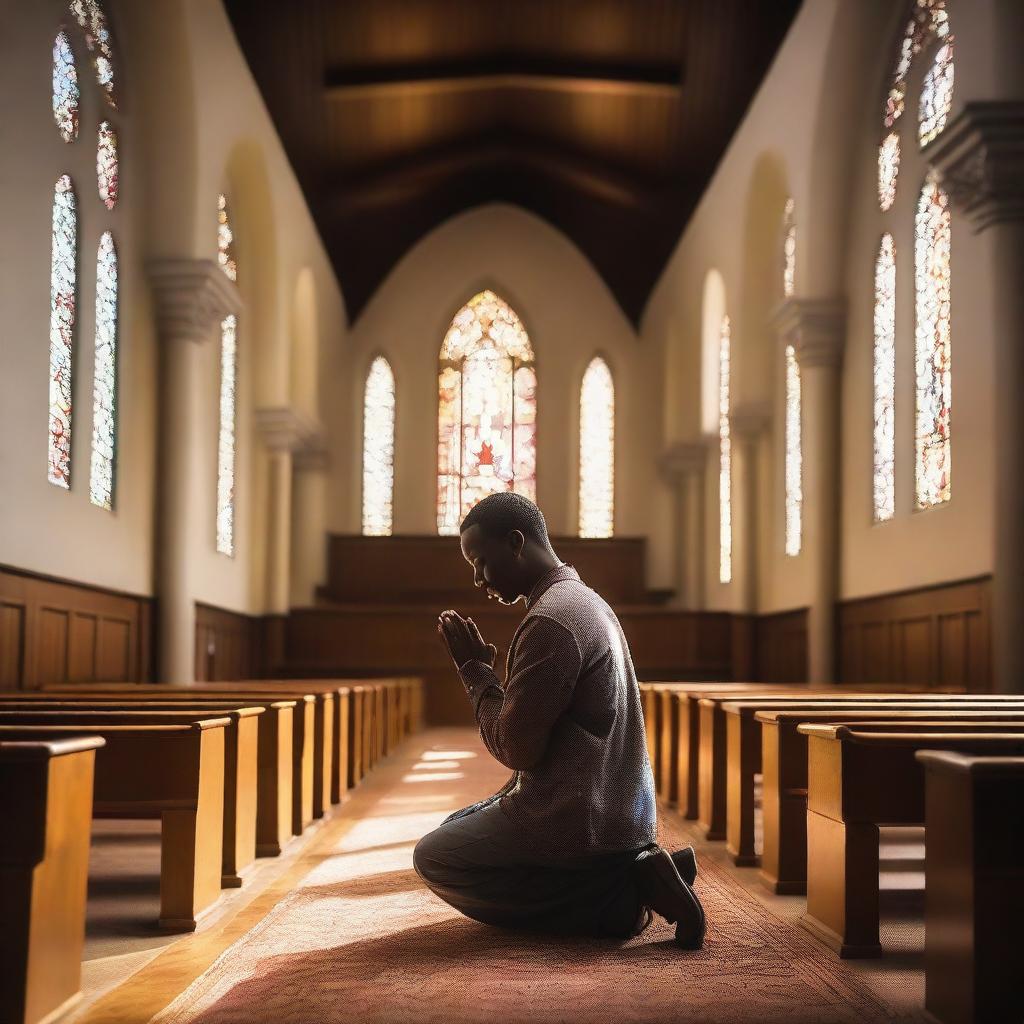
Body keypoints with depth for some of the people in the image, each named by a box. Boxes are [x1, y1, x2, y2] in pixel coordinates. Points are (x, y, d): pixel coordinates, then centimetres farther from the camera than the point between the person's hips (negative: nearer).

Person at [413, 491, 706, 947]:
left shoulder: (550, 620, -22)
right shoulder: (585, 601, 12)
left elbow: (516, 749, -21)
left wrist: (475, 669, -9)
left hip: (579, 823, -10)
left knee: (433, 857, 5)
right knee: (459, 825, 25)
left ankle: (621, 896, -8)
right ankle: (631, 872, 7)